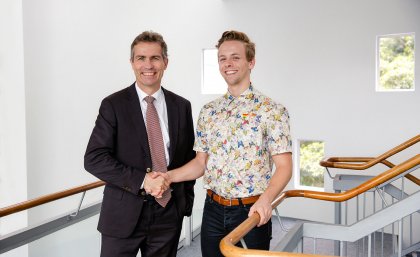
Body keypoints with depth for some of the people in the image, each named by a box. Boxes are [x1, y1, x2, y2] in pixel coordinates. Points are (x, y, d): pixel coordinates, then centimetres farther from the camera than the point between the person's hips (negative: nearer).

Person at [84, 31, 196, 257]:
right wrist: (141, 180, -18)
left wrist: (186, 200, 7)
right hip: (123, 214, -2)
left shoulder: (181, 106, 5)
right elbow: (94, 159, -10)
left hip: (168, 214, 3)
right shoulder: (113, 105, -4)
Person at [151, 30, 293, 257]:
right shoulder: (208, 111, 5)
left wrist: (265, 199, -27)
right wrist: (169, 176, -8)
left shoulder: (272, 110, -9)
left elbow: (284, 166, -11)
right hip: (213, 210, 4)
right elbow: (200, 162, 8)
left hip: (251, 212, -4)